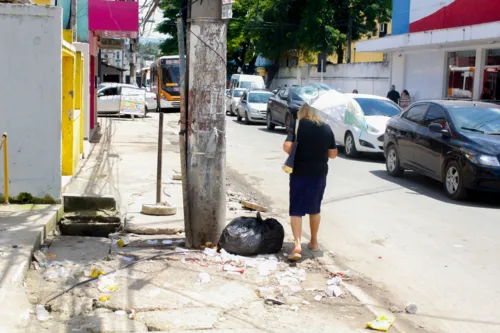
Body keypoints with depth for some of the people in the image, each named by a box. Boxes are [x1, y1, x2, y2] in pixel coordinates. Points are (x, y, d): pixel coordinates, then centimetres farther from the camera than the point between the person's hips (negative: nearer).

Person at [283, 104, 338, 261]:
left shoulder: (298, 125, -6)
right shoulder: (326, 128, 3)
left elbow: (287, 146, -16)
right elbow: (333, 153, 5)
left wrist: (296, 154, 3)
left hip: (300, 172, -3)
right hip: (319, 173, 3)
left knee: (296, 210, -1)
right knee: (315, 208, 19)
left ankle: (297, 244, -16)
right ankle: (314, 242, 30)